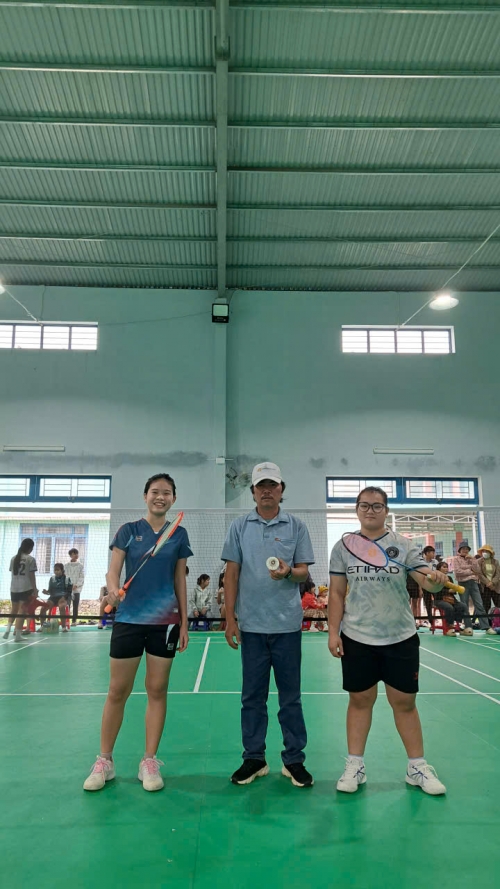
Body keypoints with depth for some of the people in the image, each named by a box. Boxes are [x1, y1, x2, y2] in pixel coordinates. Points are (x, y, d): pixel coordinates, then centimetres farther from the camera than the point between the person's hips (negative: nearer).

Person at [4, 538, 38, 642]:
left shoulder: (13, 558, 8)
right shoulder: (30, 559, -6)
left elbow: (12, 573, 9)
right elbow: (32, 576, -6)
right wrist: (35, 589, -2)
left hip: (14, 588, 5)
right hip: (26, 588, -5)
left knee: (13, 610, 19)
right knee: (22, 611, 1)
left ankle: (8, 629, 3)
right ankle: (17, 634, 1)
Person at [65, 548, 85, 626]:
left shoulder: (80, 565, 4)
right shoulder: (66, 565, 7)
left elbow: (82, 577, 0)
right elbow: (65, 576, 2)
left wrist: (76, 585, -12)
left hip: (77, 588, 0)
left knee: (75, 605, 1)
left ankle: (74, 620, 6)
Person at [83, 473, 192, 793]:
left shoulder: (179, 534, 5)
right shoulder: (128, 530, 1)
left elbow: (180, 581, 8)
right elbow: (113, 570, -6)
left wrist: (184, 623, 6)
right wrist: (113, 588, -29)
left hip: (165, 621, 1)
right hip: (129, 619, -1)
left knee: (157, 690, 7)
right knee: (118, 691, 6)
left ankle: (150, 762, 21)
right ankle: (105, 761, 22)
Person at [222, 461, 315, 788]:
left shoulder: (297, 526, 2)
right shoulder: (239, 526, 4)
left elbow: (304, 573, 2)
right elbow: (232, 574, 4)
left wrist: (288, 571, -21)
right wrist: (230, 618, 0)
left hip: (287, 624, 0)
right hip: (251, 624, 1)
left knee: (290, 696, 8)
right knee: (252, 696, 10)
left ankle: (294, 760, 22)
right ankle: (254, 759, 24)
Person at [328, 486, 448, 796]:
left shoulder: (403, 545, -2)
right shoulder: (343, 547, -1)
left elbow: (428, 580, -8)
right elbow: (337, 593, 3)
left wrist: (437, 580, -31)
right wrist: (333, 632, -3)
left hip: (401, 638, 0)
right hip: (357, 639, 0)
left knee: (405, 702, 9)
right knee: (360, 700, 9)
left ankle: (418, 767, 26)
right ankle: (355, 766, 23)